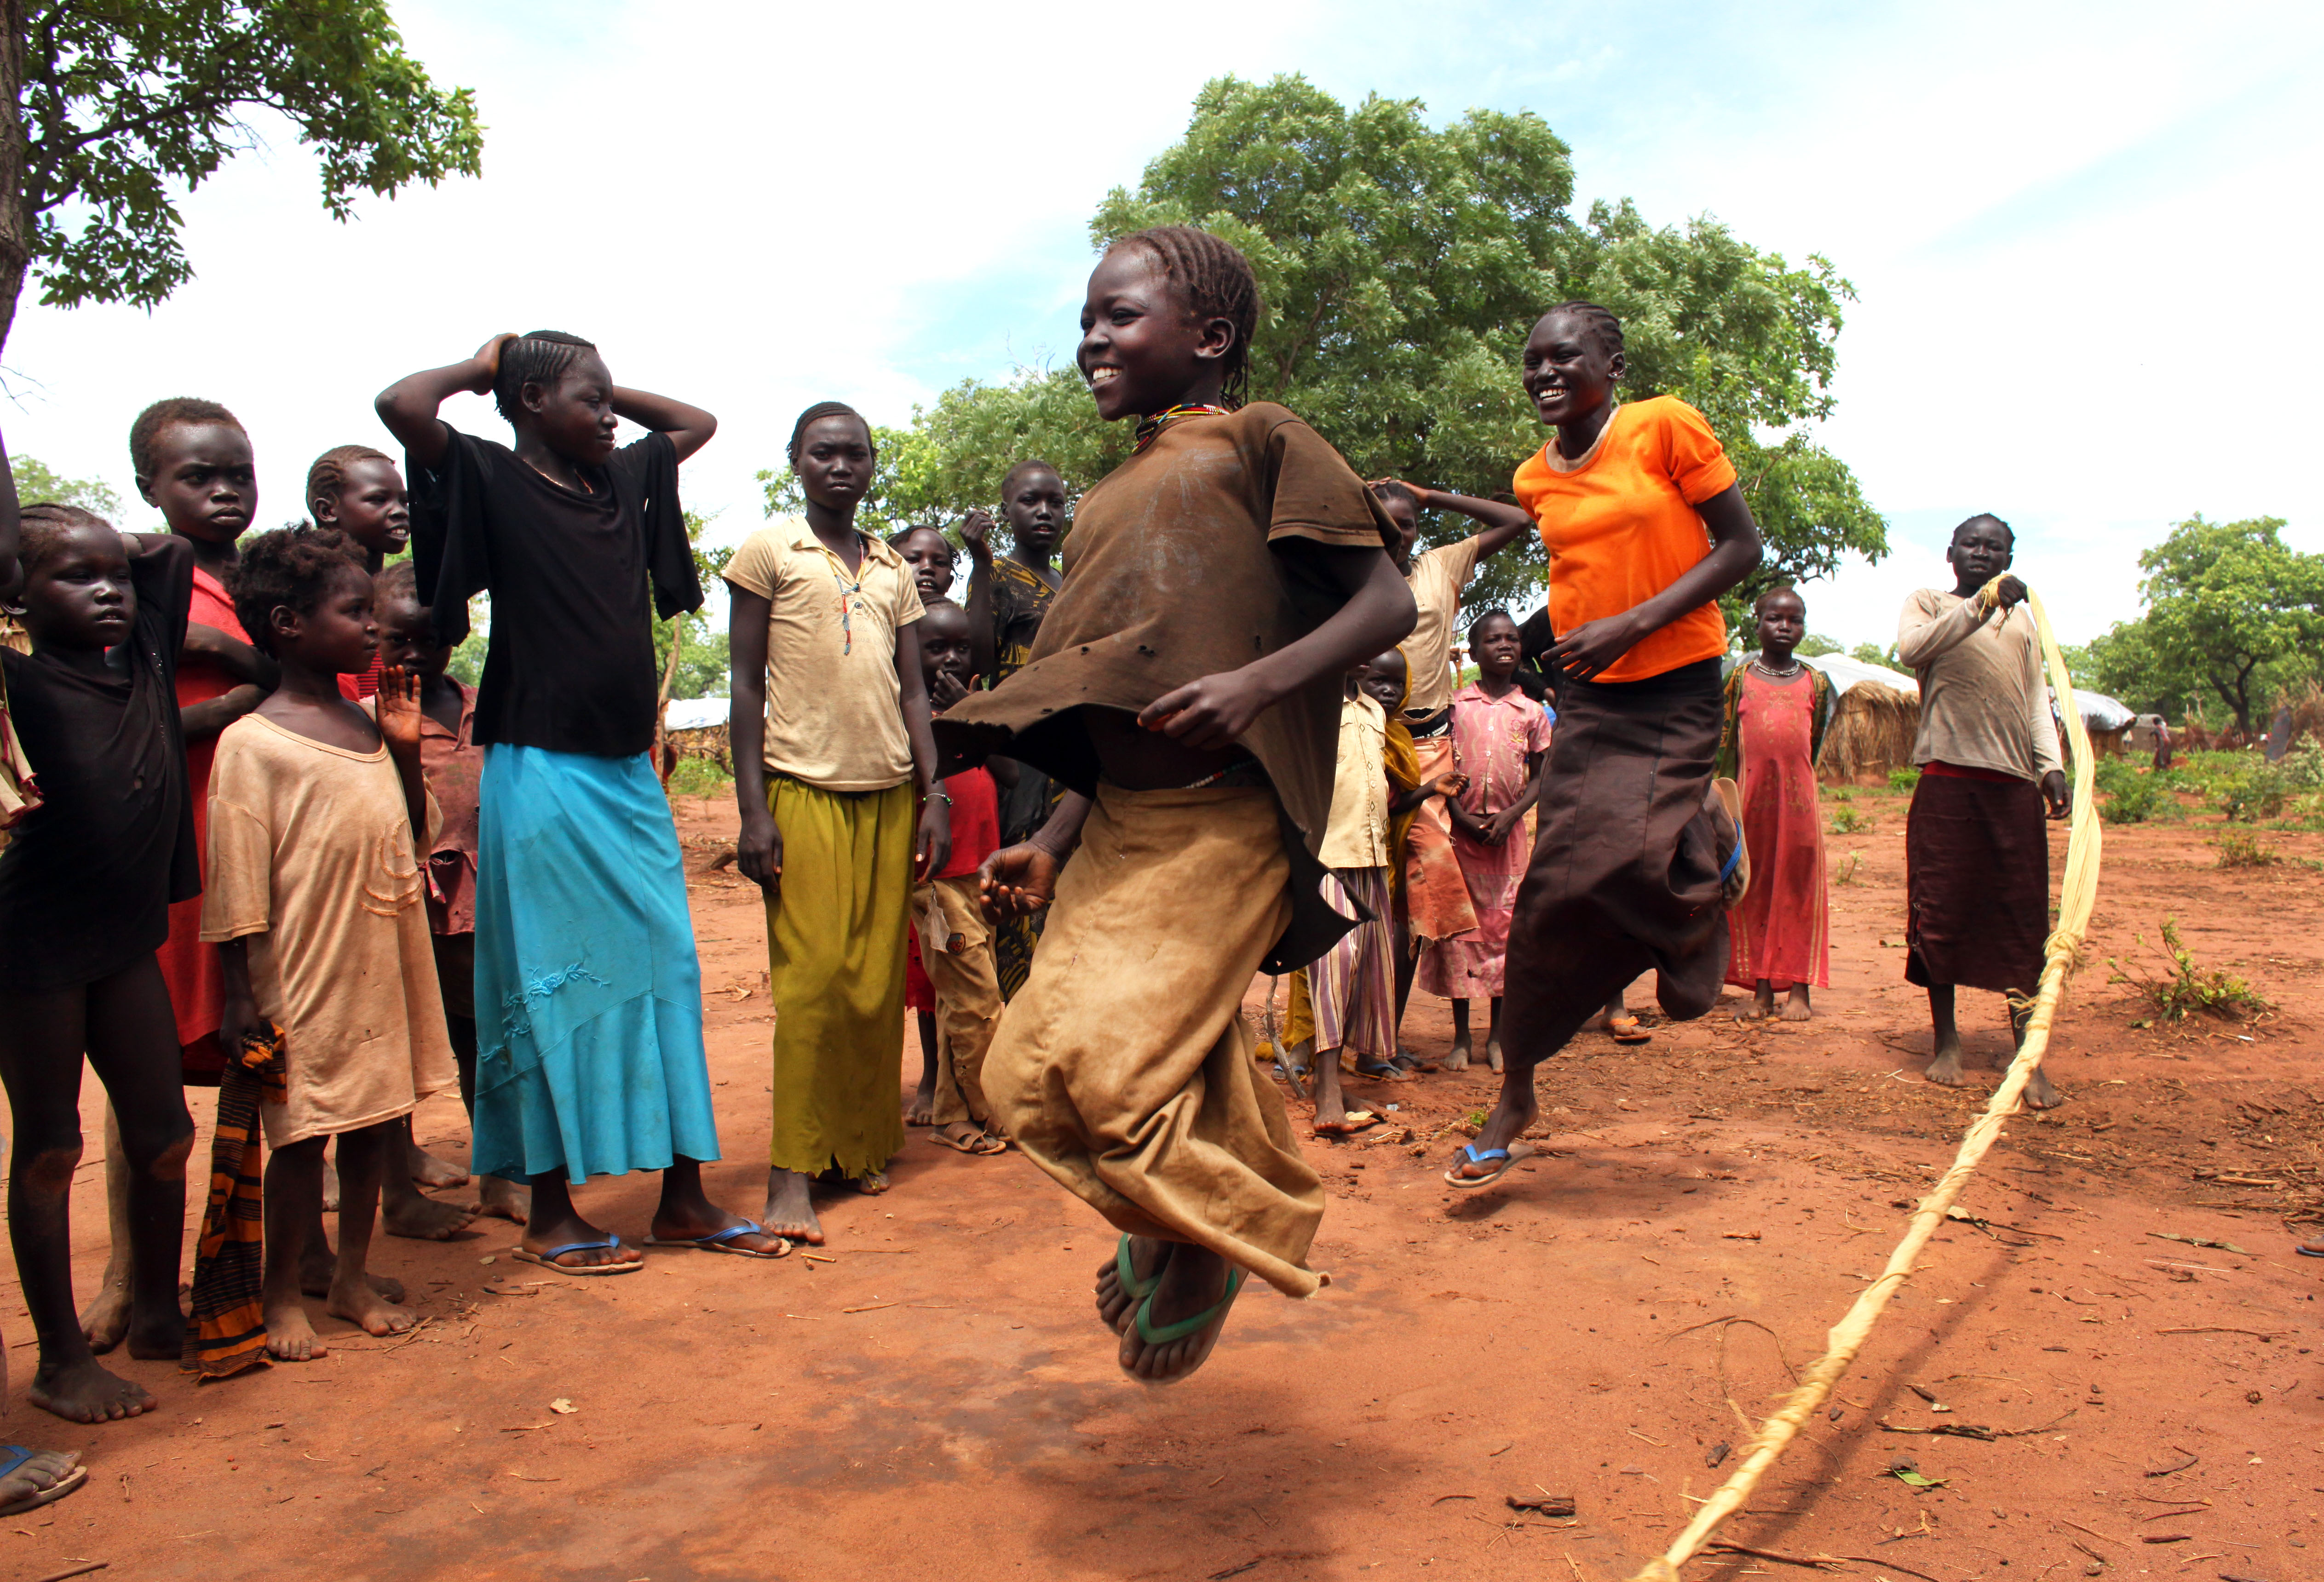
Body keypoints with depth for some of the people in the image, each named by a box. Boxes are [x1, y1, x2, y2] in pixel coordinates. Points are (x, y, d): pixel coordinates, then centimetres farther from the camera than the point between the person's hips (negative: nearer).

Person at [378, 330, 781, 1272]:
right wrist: (480, 367, -2)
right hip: (544, 778, -6)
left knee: (666, 973, 7)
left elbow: (696, 422, 29)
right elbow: (401, 405, -21)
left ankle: (683, 1198, 17)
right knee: (552, 989, 2)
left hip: (631, 776, 7)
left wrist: (599, 390, 17)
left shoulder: (627, 481, 13)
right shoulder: (493, 481, -4)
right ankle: (550, 1216, 15)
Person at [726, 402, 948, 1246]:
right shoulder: (769, 550, 4)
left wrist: (934, 796, 7)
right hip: (805, 790, -4)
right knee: (811, 979, -8)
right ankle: (792, 1171, -2)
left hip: (891, 793, 4)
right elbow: (747, 684, 0)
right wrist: (752, 810, -7)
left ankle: (863, 1145, 16)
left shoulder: (893, 569, 17)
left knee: (880, 980, 3)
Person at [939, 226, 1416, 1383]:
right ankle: (1172, 1217, 29)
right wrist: (1052, 846, 13)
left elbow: (1388, 602, -6)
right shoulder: (1108, 503, 21)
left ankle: (1213, 1227, 12)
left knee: (1111, 1052, -17)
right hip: (1120, 822, 7)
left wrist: (1259, 681, -21)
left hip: (1223, 820, -7)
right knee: (1030, 1078, 3)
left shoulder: (1259, 443, 1)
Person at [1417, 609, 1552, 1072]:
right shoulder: (1455, 704, 3)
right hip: (1460, 829, -1)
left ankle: (1497, 1035, 13)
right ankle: (1461, 1035, 9)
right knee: (1459, 929, 1)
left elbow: (1539, 778, 7)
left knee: (1505, 927, 2)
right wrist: (1462, 817, -11)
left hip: (1508, 832, 1)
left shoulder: (1531, 713, 6)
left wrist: (1510, 816, -10)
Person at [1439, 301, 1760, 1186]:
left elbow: (1741, 547, -9)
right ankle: (1515, 1095, 8)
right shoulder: (1536, 478, 8)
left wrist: (1632, 624, -16)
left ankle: (1710, 821, 19)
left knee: (1624, 862, -19)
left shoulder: (1667, 428, -7)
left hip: (1676, 689, -4)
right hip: (1589, 694, 4)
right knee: (1556, 888, -3)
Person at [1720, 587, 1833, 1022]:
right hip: (1752, 796, 0)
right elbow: (1728, 745, 6)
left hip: (1798, 796, 1)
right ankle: (1761, 989, 9)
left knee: (1798, 887, 1)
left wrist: (1797, 783, 6)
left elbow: (1814, 745, 13)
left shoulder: (1815, 682, 10)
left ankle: (1798, 988, 6)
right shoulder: (1741, 677, 7)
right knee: (1755, 890, 3)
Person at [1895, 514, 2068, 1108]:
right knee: (1941, 910, -1)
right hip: (1948, 778, -3)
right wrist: (1983, 603, -22)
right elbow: (1911, 648, -13)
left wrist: (2051, 765, 5)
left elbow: (2036, 696, 19)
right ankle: (1946, 1041, 11)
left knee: (2023, 915, 0)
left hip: (2015, 782, 4)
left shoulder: (2023, 618, 23)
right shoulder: (1929, 603, 10)